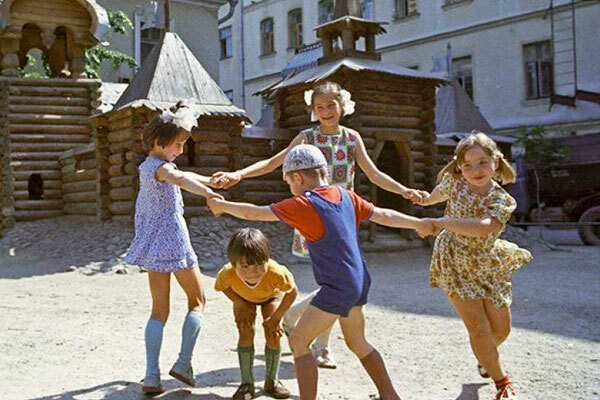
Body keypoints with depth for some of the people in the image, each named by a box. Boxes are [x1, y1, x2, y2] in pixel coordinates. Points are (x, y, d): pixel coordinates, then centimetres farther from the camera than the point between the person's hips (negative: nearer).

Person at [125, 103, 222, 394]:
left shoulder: (146, 166, 14)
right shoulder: (160, 166, -14)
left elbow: (181, 176, 27)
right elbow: (180, 179, -38)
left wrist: (212, 180, 23)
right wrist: (210, 194, -47)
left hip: (152, 247, 8)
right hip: (173, 242, -8)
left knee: (159, 311, 10)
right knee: (197, 300, 10)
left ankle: (152, 377, 3)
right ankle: (183, 363, 2)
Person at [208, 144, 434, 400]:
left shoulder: (303, 205, -13)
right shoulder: (346, 196, 7)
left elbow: (254, 213, -7)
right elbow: (383, 215, 12)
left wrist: (222, 205, 9)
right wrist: (418, 224, 26)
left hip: (337, 288, -8)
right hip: (358, 284, 9)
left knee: (298, 342, 0)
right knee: (357, 343, 24)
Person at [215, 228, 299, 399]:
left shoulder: (276, 273, -47)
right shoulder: (227, 274, -42)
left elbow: (292, 292, -27)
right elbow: (223, 287, -15)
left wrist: (276, 317, -22)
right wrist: (241, 305, -20)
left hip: (271, 295, -1)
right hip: (244, 297, 1)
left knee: (273, 334, -11)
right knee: (246, 332, -14)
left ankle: (272, 381, 10)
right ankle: (247, 384, 0)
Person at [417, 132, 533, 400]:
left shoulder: (503, 201, -19)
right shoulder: (454, 182, -13)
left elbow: (484, 227, -41)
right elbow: (441, 192, 14)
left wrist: (441, 222, -41)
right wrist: (426, 199, 35)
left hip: (487, 265, 1)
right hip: (455, 265, -1)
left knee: (501, 329, 9)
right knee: (479, 329, -9)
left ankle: (485, 359, 46)